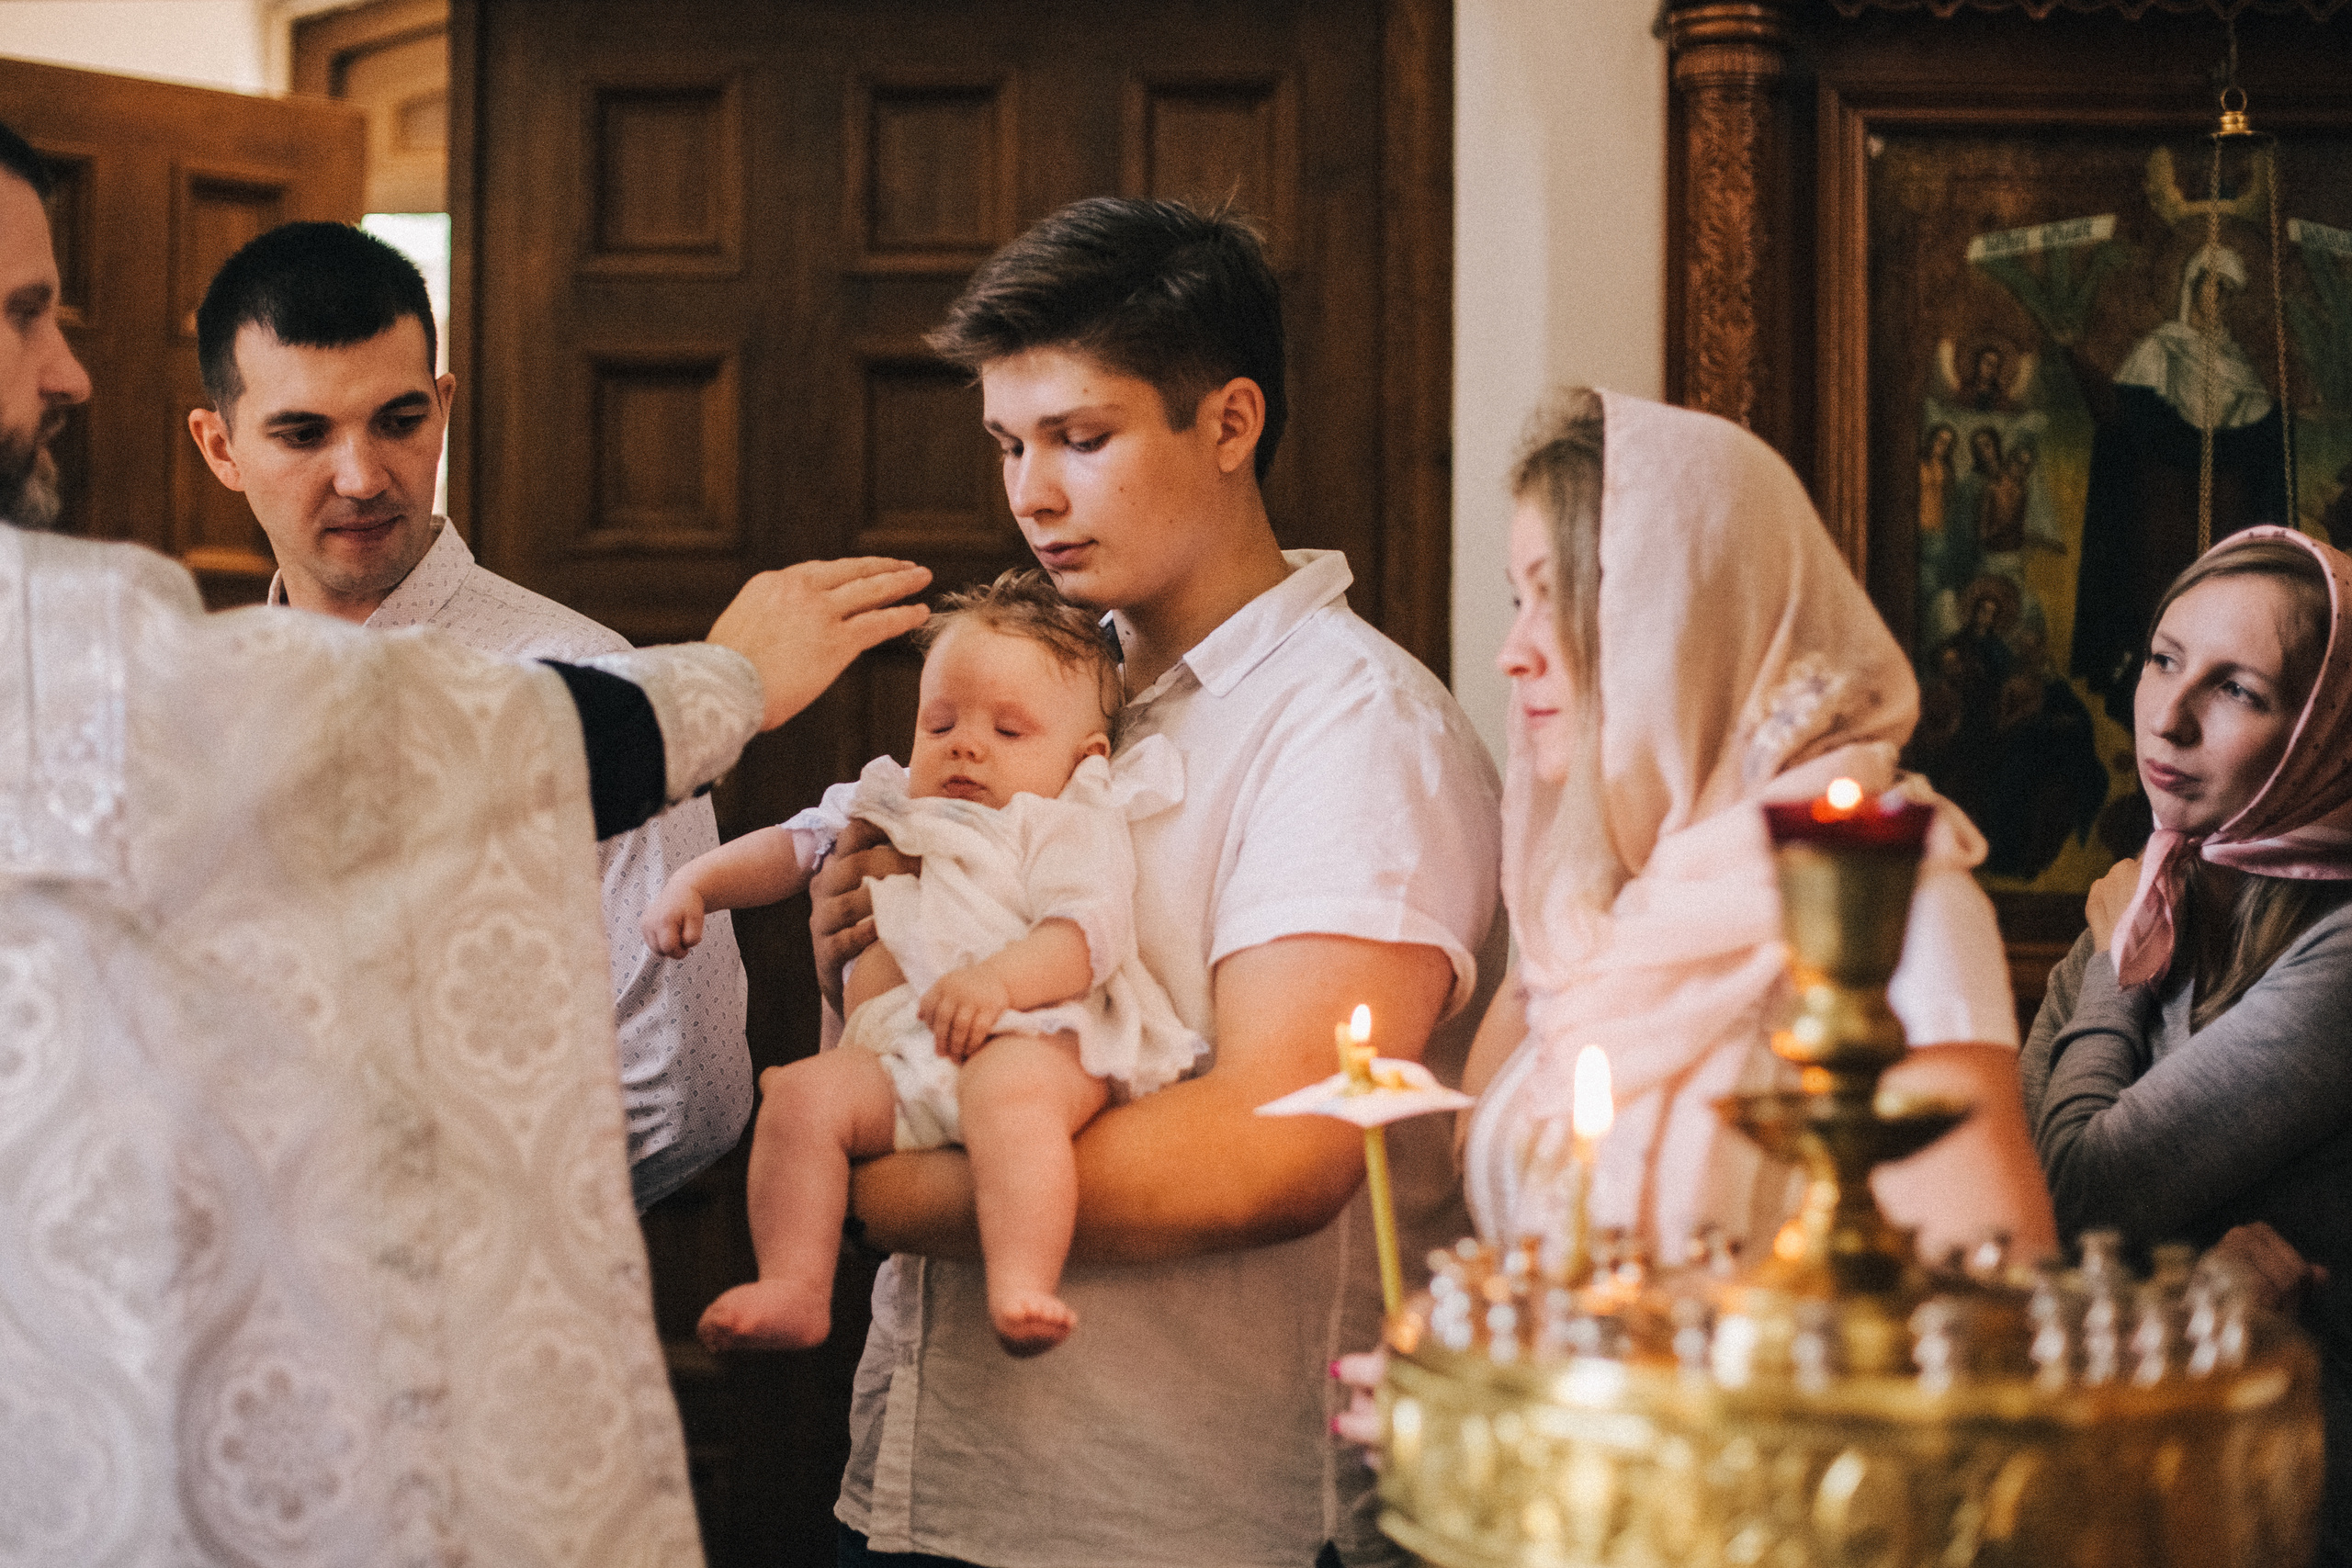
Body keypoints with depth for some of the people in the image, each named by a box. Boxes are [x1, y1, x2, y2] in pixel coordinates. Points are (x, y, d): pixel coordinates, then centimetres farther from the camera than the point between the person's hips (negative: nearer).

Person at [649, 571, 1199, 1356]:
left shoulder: (1071, 827, 10)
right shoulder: (887, 809, 30)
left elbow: (1088, 932, -7)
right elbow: (791, 847, 41)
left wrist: (999, 978, -27)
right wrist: (695, 881, 23)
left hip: (1032, 1035, -5)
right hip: (896, 1059, 6)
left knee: (1010, 1089, -39)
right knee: (802, 1094, -22)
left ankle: (1021, 1289, -51)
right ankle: (794, 1291, -23)